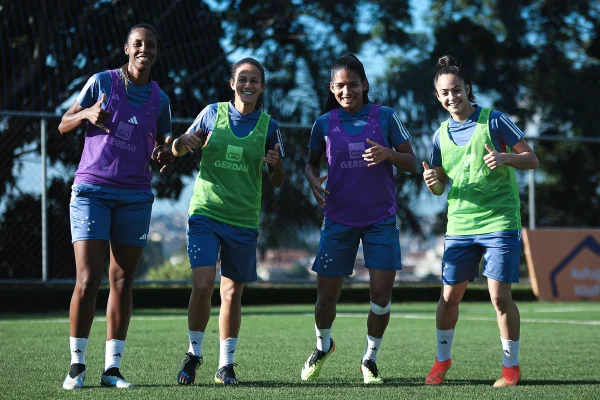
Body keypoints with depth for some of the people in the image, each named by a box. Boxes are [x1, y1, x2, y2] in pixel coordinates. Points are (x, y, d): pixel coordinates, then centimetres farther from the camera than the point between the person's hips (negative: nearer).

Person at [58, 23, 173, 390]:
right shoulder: (101, 82, 1)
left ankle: (113, 367, 7)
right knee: (88, 280, -11)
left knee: (123, 282, 2)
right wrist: (87, 114, -17)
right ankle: (77, 365, -2)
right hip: (92, 191, -3)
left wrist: (165, 153, -8)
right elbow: (63, 125, 4)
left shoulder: (160, 99, 9)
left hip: (135, 197, 3)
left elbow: (165, 152, 16)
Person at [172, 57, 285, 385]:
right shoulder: (212, 113, 1)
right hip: (205, 213, -1)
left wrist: (276, 165, -14)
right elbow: (179, 150, 12)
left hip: (243, 221, 1)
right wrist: (184, 143, -11)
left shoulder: (268, 126, 2)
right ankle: (193, 353, 7)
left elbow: (277, 182, 8)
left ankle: (226, 364, 20)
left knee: (232, 293, 6)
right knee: (203, 284, -14)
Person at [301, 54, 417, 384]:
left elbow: (411, 163, -1)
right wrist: (313, 180, -8)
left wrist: (388, 154, -22)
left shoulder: (385, 117, -3)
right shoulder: (324, 123, 0)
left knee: (381, 293, -6)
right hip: (339, 220, 1)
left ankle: (370, 359, 15)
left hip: (381, 220, -1)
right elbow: (311, 162, 15)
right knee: (326, 295, 3)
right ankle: (322, 346, 34)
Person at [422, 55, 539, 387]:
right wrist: (431, 181, -8)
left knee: (500, 295, -7)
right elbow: (440, 188, 15)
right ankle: (442, 360, 24)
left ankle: (511, 366, 8)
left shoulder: (494, 120, -5)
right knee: (449, 295, 6)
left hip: (499, 221, -4)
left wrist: (504, 157, -24)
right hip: (459, 225, 4)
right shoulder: (441, 135, 9)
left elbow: (531, 159, -5)